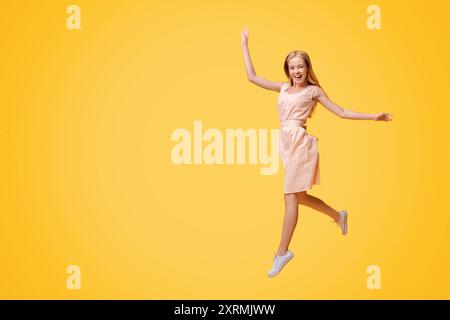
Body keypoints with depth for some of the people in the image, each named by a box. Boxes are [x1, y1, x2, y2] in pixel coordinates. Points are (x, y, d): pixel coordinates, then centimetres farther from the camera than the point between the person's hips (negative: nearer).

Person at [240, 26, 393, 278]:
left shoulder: (314, 90, 4)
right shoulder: (283, 88, 17)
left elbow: (342, 112, 6)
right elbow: (252, 77, 17)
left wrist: (374, 117, 0)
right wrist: (245, 46, 18)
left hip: (300, 142, -6)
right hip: (287, 142, 6)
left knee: (291, 197, -6)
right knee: (299, 196, 14)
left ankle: (282, 252, -2)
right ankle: (338, 215, 37)